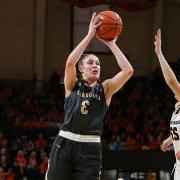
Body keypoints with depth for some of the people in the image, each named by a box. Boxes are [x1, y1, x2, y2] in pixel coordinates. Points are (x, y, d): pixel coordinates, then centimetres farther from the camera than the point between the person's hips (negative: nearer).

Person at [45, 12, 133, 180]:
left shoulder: (105, 89, 11)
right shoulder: (72, 85, 8)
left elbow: (128, 70, -4)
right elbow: (70, 63, -12)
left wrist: (111, 44, 0)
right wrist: (90, 35, -12)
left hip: (90, 149, 1)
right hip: (64, 145, 0)